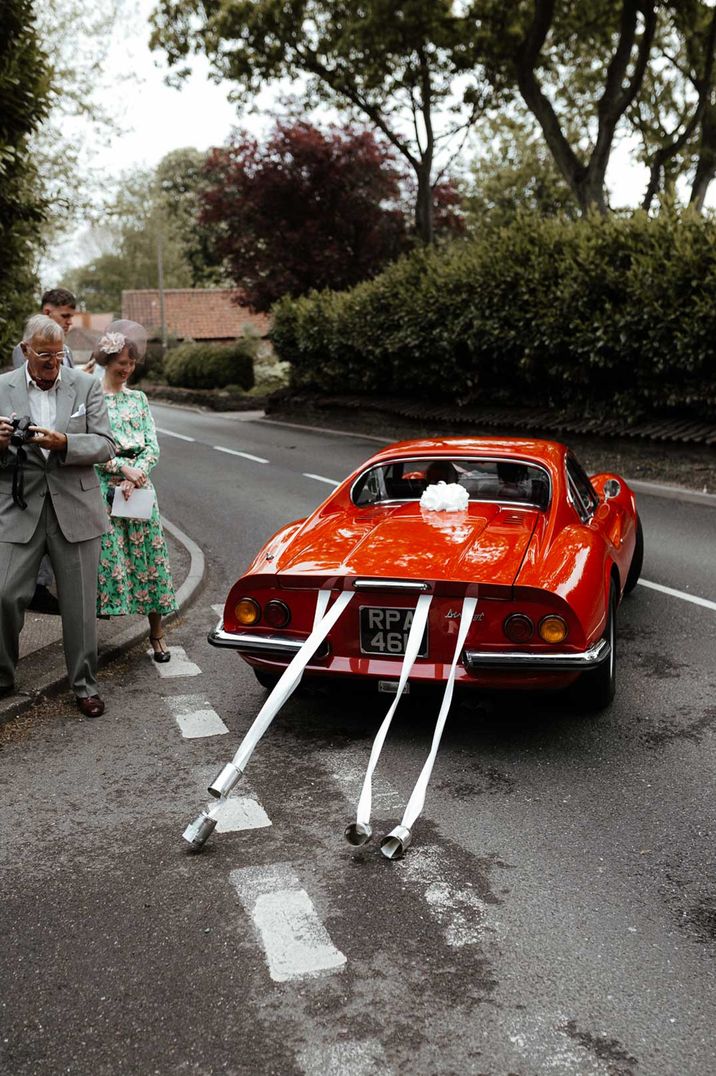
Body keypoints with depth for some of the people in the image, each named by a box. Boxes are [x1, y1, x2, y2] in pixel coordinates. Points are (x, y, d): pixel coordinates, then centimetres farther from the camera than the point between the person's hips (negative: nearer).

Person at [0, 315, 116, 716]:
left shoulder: (86, 385, 3)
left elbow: (105, 446, -2)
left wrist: (63, 443, -20)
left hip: (74, 510, 0)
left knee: (80, 603, 6)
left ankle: (85, 685, 20)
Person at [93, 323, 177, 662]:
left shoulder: (138, 399, 13)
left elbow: (153, 446, 7)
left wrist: (135, 476, -9)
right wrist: (123, 467, -14)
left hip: (139, 487, 3)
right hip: (102, 488, -3)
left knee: (148, 555, 3)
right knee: (104, 558, -5)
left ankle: (156, 633, 12)